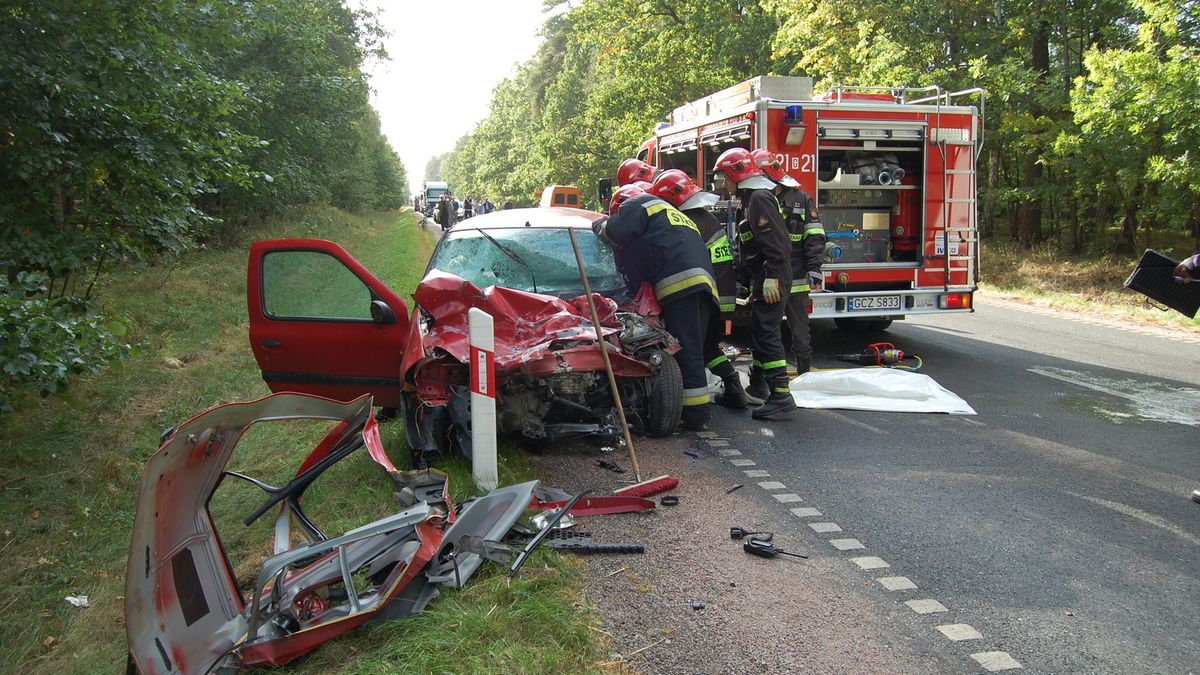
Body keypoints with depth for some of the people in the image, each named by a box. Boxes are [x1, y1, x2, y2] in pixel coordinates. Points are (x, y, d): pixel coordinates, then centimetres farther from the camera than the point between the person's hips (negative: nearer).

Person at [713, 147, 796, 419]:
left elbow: (774, 241, -23)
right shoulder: (753, 197, 20)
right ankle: (758, 385, 31)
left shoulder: (759, 198, -13)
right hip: (767, 276, 11)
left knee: (766, 332, -15)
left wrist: (771, 278, -28)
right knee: (759, 329, 19)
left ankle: (781, 394, -18)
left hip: (772, 277, -11)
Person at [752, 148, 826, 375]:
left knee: (799, 328, 6)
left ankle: (804, 371, 16)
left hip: (795, 279, -3)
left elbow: (814, 236, -1)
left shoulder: (801, 199, 1)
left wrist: (814, 267, -11)